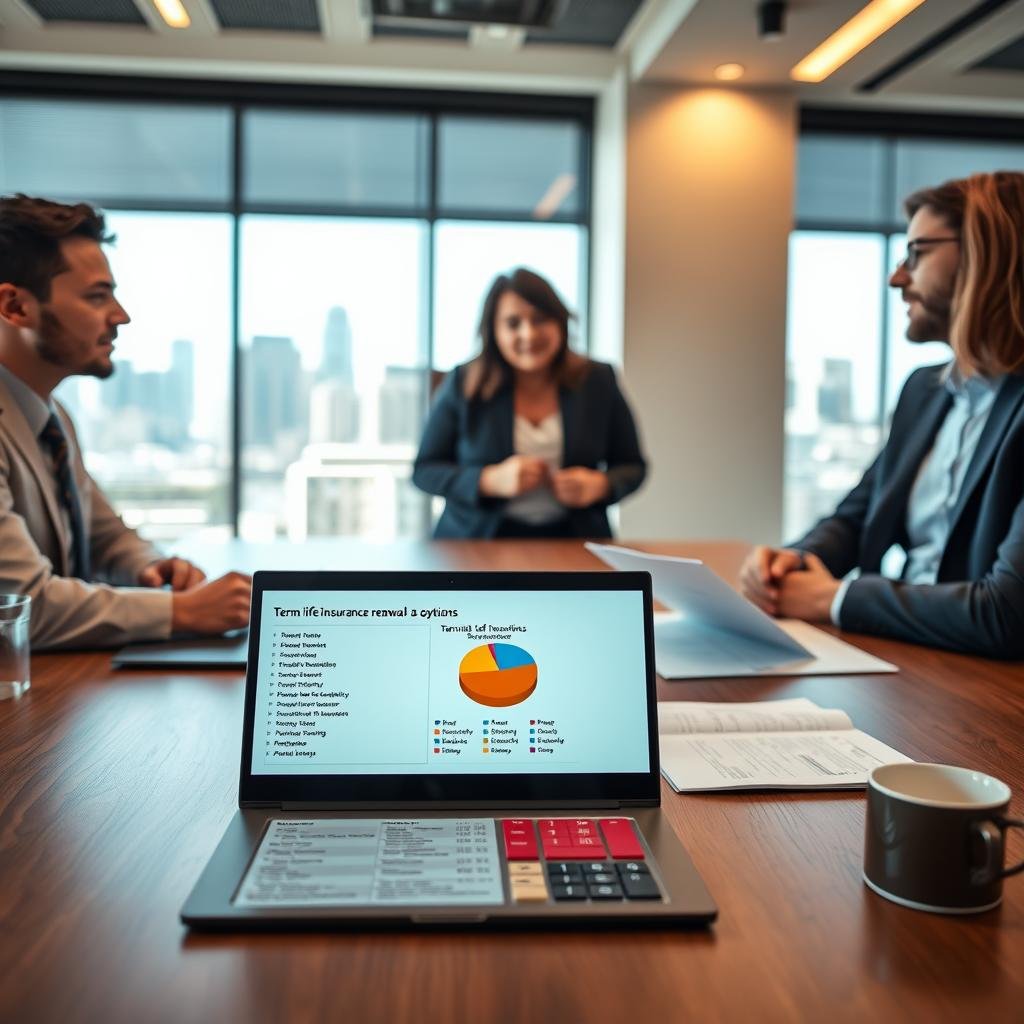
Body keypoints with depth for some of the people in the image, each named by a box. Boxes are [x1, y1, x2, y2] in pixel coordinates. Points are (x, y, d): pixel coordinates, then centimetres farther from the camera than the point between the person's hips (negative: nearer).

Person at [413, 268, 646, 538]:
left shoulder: (598, 381, 4)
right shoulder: (463, 384, 0)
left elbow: (632, 467, 11)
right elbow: (424, 470, 1)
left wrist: (599, 485, -11)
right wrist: (491, 480, -15)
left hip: (572, 541, 2)